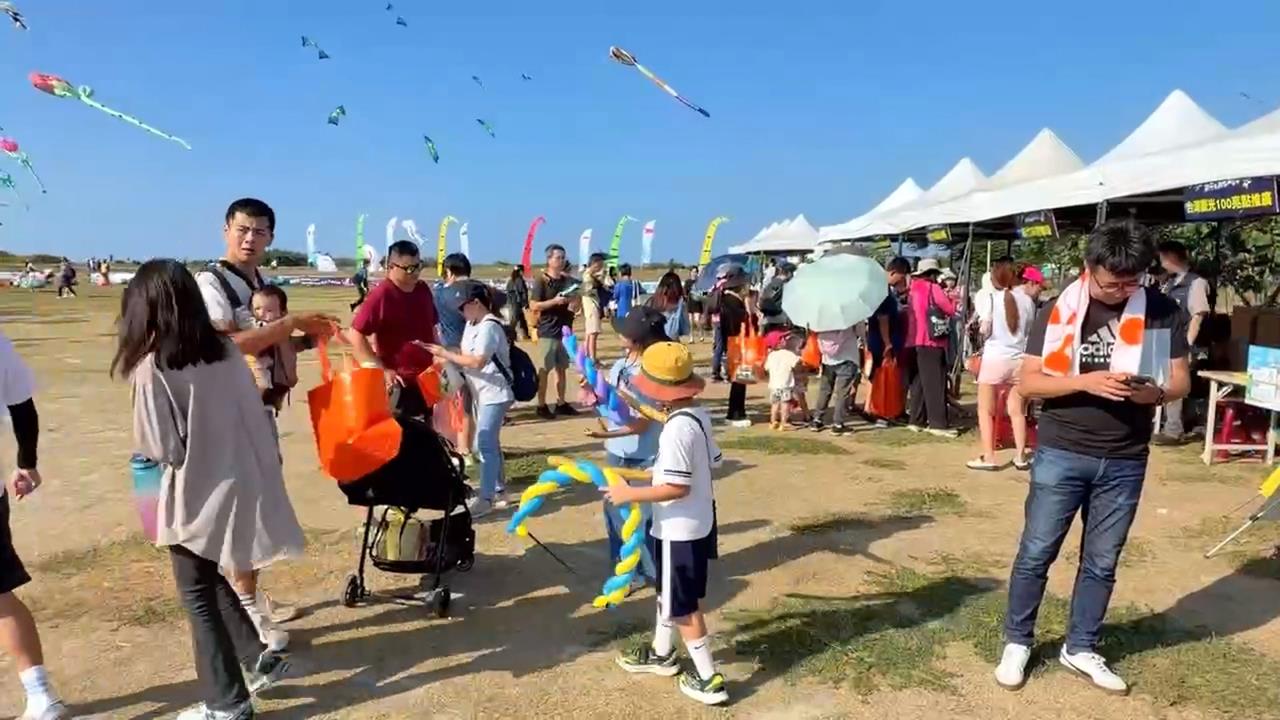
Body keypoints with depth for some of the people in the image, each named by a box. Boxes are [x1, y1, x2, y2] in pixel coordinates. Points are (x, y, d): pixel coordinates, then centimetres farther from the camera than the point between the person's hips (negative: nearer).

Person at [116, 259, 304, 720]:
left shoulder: (153, 365, -16)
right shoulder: (225, 350, 1)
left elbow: (161, 447, -13)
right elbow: (255, 419, 4)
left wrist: (173, 455, 8)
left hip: (196, 494, -6)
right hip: (239, 485, 6)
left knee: (198, 597, 10)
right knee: (212, 582, 25)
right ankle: (259, 657, 26)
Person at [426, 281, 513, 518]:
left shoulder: (489, 327, -19)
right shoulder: (471, 325, 11)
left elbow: (477, 362, -26)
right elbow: (463, 352, 8)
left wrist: (446, 354, -21)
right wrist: (443, 353, -9)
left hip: (495, 394, -10)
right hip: (481, 394, 10)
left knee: (485, 444, -9)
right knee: (489, 443, 16)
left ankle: (486, 498, -3)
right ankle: (497, 492, 27)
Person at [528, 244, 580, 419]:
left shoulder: (568, 281, 10)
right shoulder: (541, 281, -6)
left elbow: (575, 305, 17)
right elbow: (533, 305, -12)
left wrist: (573, 304, -6)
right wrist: (555, 301, -19)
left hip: (565, 331, 6)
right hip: (547, 332, -5)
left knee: (561, 369, 10)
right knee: (544, 370, -2)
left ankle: (561, 403, 18)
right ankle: (542, 406, 4)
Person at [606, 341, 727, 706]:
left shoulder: (676, 429, -27)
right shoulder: (699, 415, 1)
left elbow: (677, 487, -28)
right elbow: (712, 462, 9)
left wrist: (630, 494, -20)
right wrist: (658, 469, 16)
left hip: (679, 530, -10)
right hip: (699, 522, 10)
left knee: (684, 606, 6)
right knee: (668, 593, 26)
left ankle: (709, 679, 18)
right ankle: (661, 653, 44)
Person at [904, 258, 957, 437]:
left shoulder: (913, 288, 12)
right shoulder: (933, 288, -5)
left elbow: (911, 312, 12)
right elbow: (950, 309, -7)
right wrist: (951, 299, 13)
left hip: (915, 341, 7)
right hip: (931, 341, -7)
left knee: (918, 382, 11)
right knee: (935, 383, -5)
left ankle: (916, 420, 13)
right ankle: (938, 424, -6)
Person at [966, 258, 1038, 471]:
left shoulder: (992, 298, -8)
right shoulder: (1027, 299, 1)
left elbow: (985, 330, -9)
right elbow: (1031, 329, 9)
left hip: (995, 358, -4)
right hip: (1019, 359, 4)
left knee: (985, 410, 6)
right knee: (1017, 411, 14)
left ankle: (988, 456, 2)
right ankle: (1020, 456, 16)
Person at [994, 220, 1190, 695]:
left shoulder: (1164, 313, 1)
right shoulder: (1058, 312, -5)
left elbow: (1181, 381, 5)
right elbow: (1027, 384, -7)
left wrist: (1153, 392, -17)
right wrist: (1085, 381, -23)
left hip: (1125, 462, 2)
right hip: (1060, 454, -2)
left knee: (1101, 563, 13)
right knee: (1036, 553, 5)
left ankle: (1080, 649, 29)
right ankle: (1017, 642, 21)